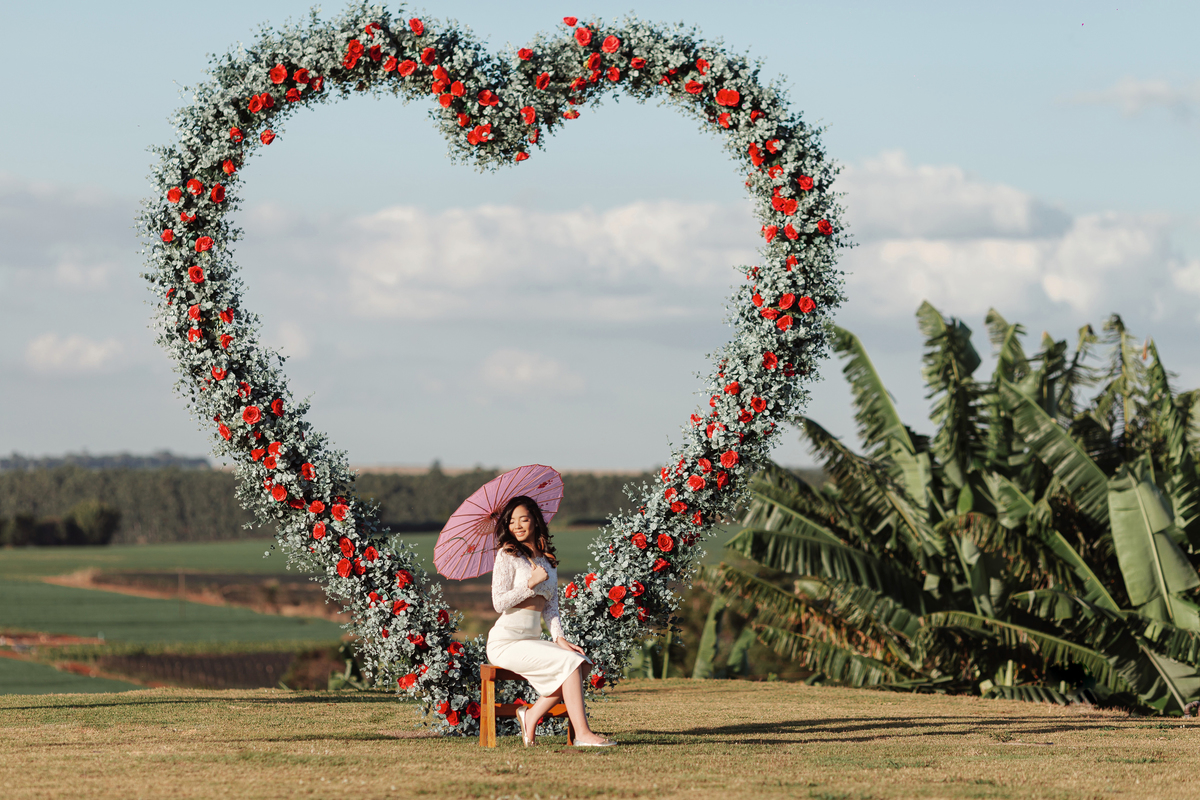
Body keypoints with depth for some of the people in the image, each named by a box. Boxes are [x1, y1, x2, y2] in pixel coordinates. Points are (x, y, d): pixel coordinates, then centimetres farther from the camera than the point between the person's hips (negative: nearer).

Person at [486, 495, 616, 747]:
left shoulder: (549, 560, 16)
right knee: (569, 662, -22)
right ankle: (582, 733, -25)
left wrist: (559, 638, -2)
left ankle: (531, 716, -6)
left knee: (581, 661, -15)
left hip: (532, 640, 7)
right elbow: (500, 603, -10)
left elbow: (551, 606, 13)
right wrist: (532, 582, -14)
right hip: (506, 643, -7)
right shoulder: (508, 555, -3)